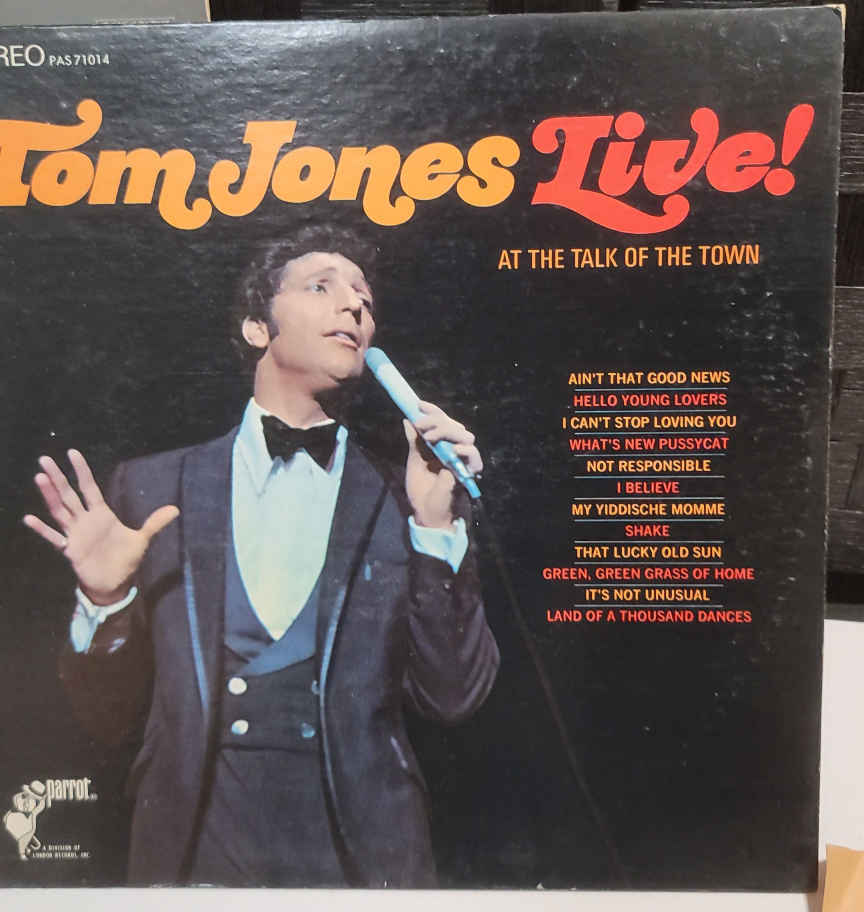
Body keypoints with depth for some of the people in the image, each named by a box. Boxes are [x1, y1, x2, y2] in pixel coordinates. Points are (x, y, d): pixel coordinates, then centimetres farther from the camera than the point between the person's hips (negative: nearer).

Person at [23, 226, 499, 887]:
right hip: (190, 847, 1)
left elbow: (453, 697, -7)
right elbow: (113, 715, 2)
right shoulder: (153, 487, -3)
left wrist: (436, 527, -17)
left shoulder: (402, 502, -4)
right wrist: (106, 601, -16)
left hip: (363, 851, 0)